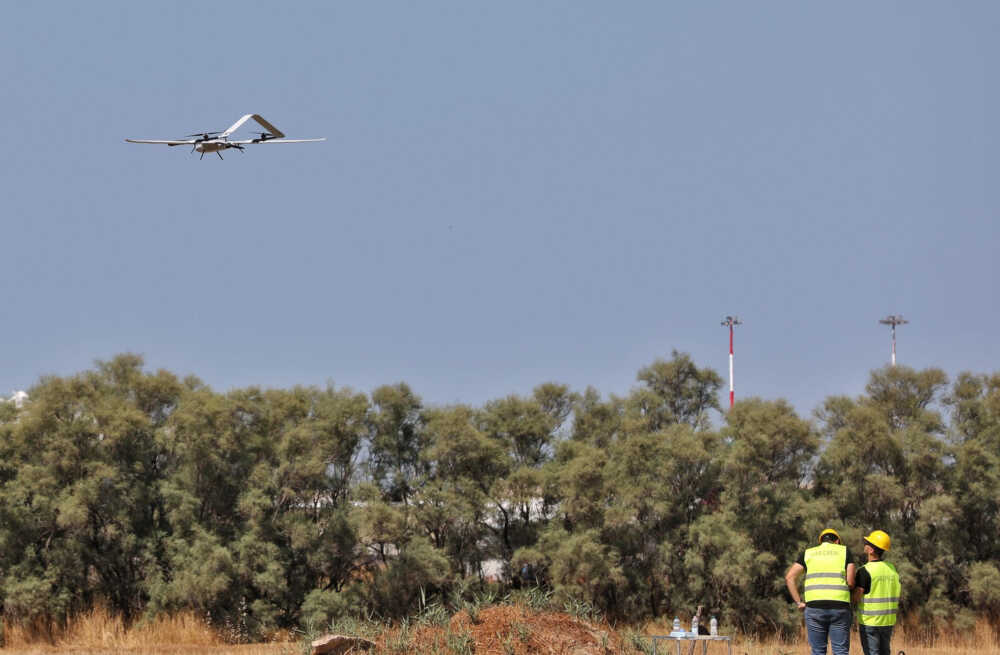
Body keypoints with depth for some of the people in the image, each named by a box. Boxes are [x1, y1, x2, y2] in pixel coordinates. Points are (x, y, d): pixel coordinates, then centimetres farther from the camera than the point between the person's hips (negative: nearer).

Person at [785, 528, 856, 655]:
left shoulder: (808, 553, 14)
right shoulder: (845, 551, 10)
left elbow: (790, 577, 3)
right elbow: (850, 581, -1)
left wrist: (798, 602, 5)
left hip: (814, 608, 1)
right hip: (840, 608, -1)